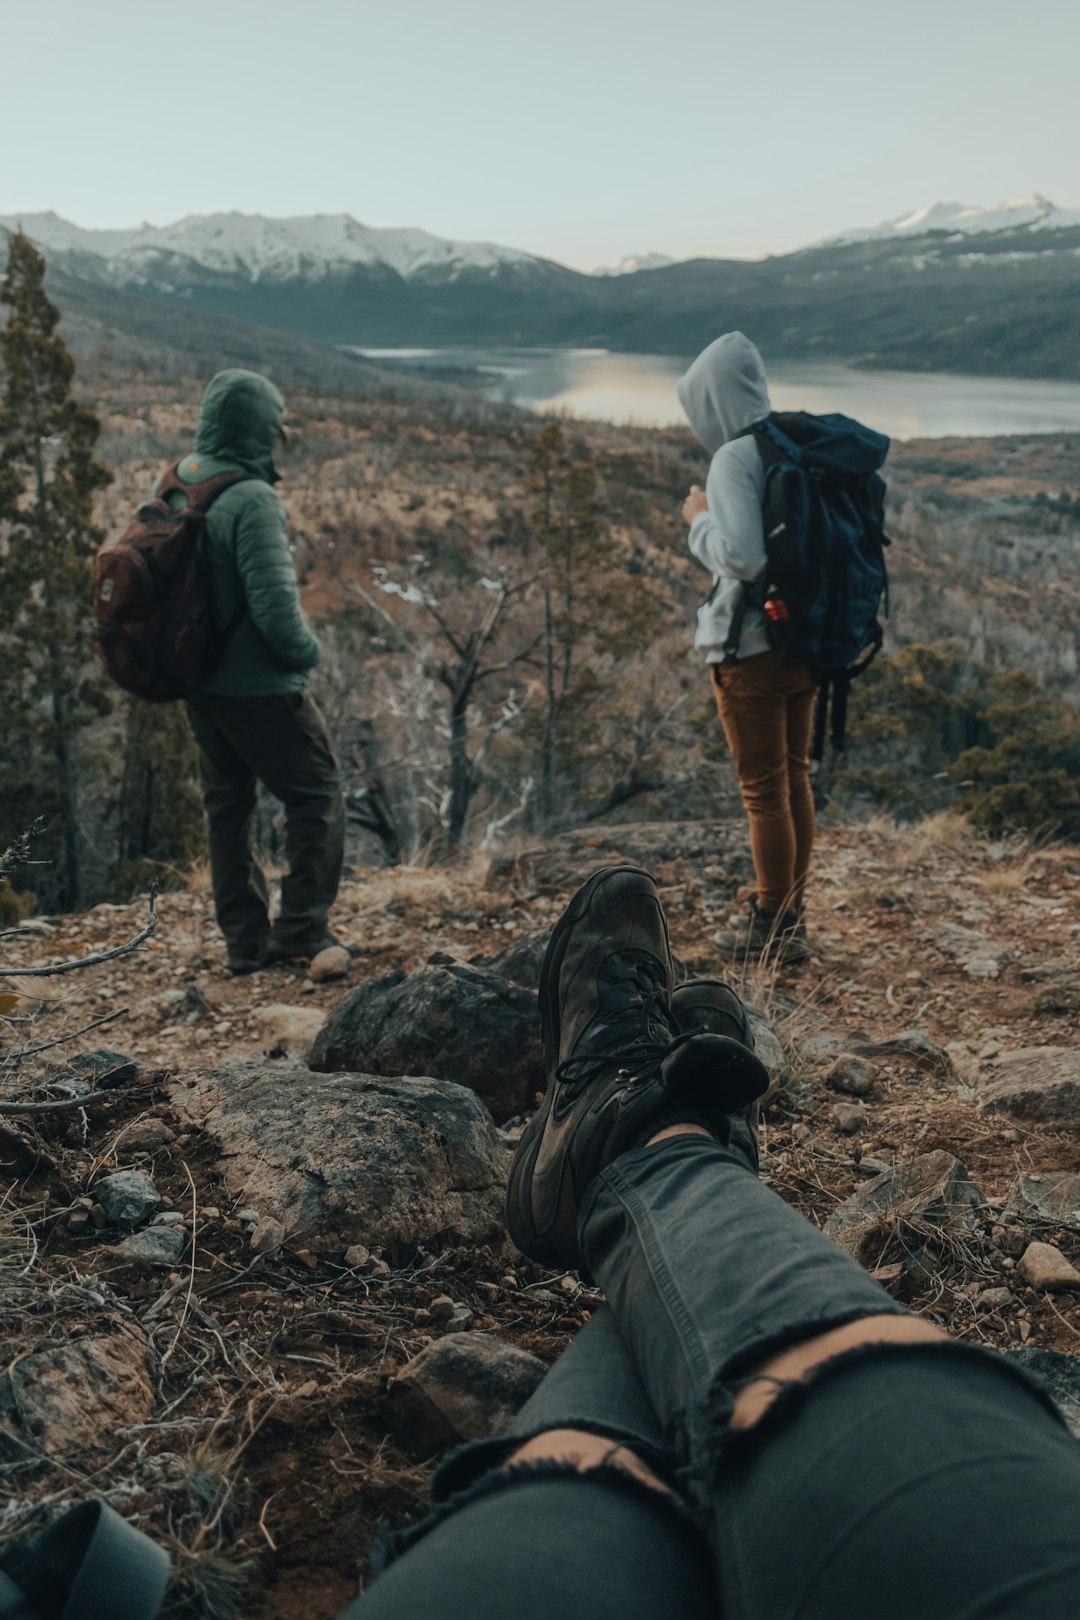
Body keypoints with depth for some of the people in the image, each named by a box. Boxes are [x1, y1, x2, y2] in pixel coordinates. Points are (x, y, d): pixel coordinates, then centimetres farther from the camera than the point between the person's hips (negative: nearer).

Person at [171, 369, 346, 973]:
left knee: (228, 804, 16)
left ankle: (247, 940, 23)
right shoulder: (251, 500, -22)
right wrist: (307, 651, -7)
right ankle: (303, 929, 8)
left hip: (200, 683, 8)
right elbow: (276, 606, -26)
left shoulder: (176, 490, 3)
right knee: (318, 794, 7)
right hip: (261, 687, -8)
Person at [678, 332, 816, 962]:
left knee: (765, 791, 3)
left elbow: (742, 558, -26)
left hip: (751, 649, -8)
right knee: (795, 780, 16)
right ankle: (792, 916, 28)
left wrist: (700, 519, -9)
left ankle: (773, 928, 14)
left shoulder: (736, 458, -16)